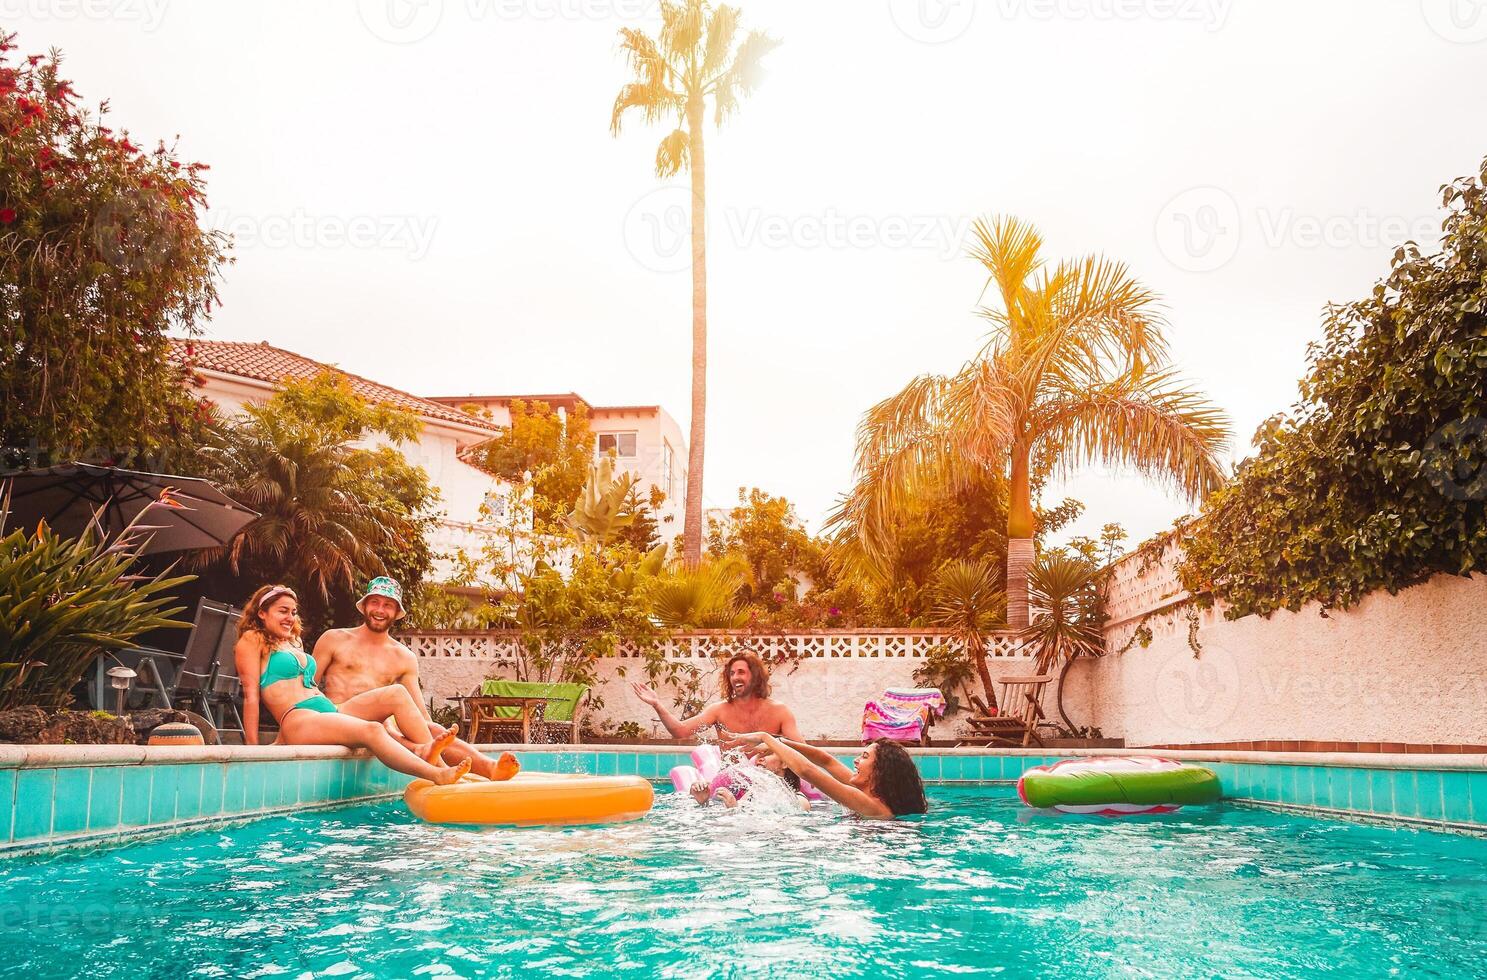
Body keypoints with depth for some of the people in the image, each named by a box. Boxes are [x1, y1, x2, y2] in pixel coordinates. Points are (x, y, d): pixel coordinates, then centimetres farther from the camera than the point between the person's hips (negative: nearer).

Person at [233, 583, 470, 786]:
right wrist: (253, 747, -9)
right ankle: (437, 776, -44)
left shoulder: (294, 642, 28)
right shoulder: (253, 640, 5)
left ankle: (427, 751, -31)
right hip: (299, 721, -9)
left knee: (396, 694, -9)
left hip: (329, 711, 9)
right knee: (371, 730, -32)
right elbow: (251, 694, -3)